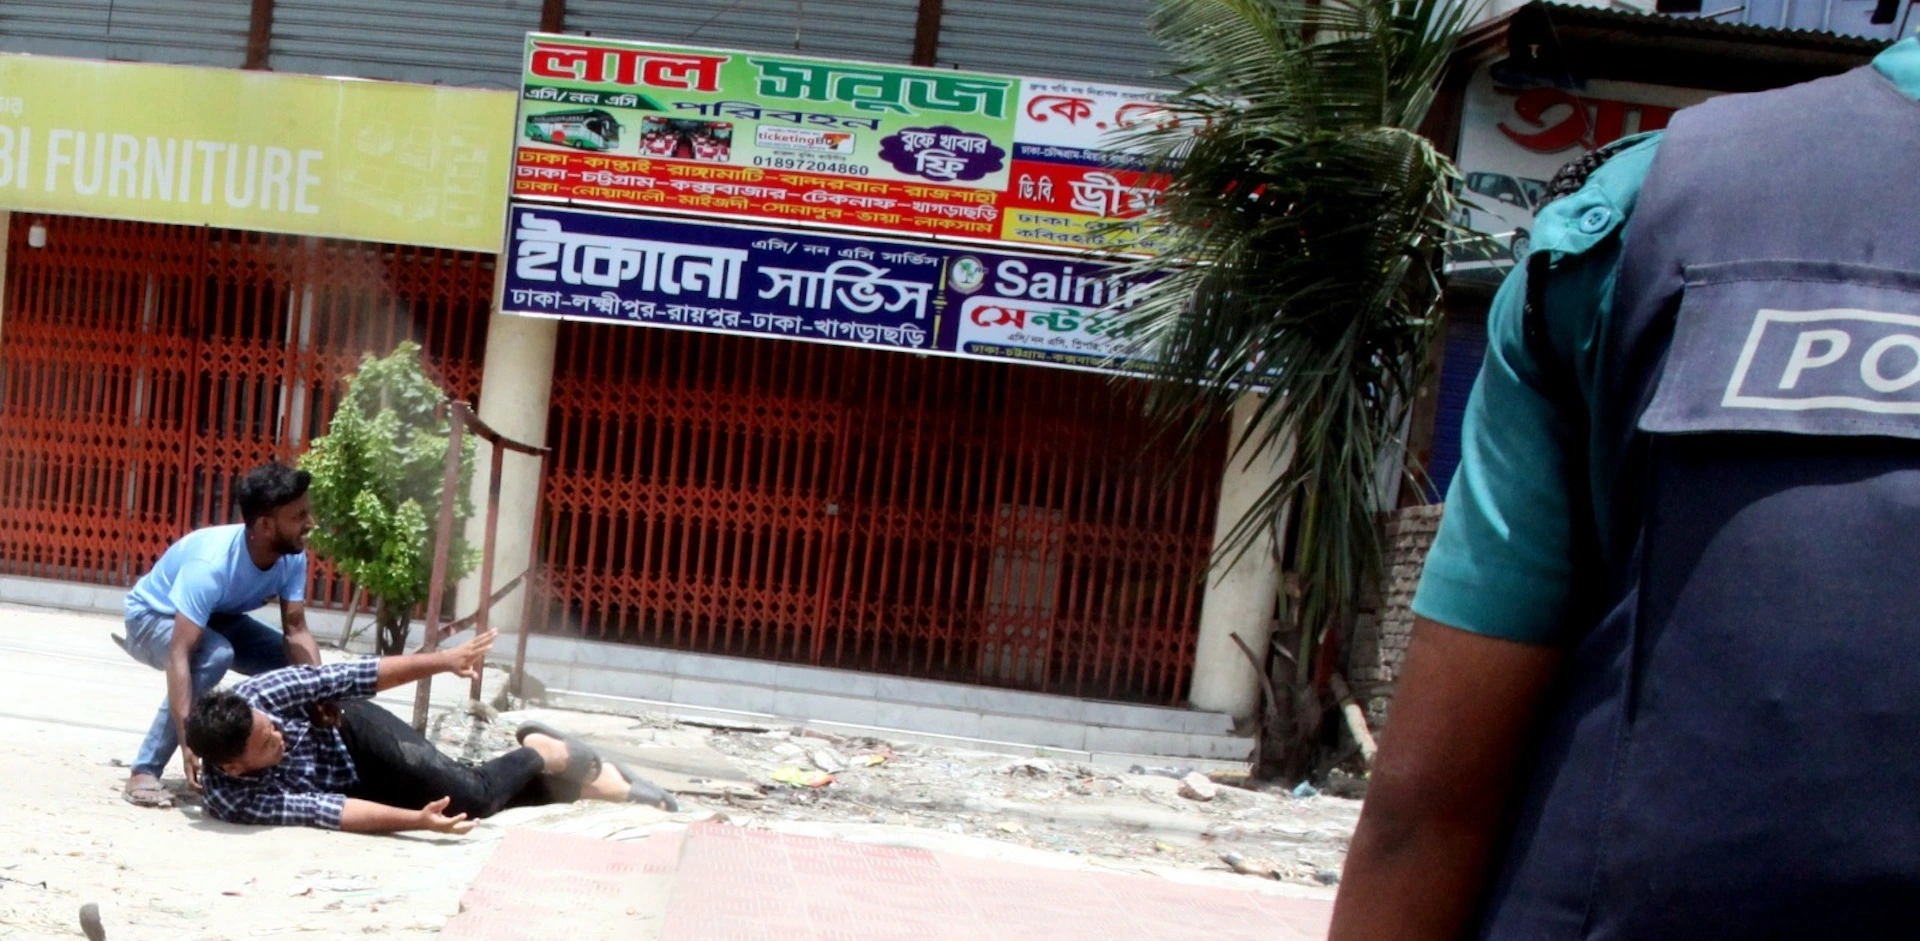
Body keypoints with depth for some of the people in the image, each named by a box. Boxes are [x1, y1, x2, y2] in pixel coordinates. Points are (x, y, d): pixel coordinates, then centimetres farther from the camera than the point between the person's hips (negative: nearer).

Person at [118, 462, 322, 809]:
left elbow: (296, 632, -22)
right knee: (214, 655, -37)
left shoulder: (292, 557, -22)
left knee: (296, 663, -13)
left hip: (215, 617, 6)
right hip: (151, 616, -6)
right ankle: (144, 771, -26)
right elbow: (180, 655, -45)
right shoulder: (211, 565, -40)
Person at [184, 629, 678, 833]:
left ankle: (544, 751, 17)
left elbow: (349, 677, -20)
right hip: (354, 785, -1)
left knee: (472, 792, -12)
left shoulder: (253, 697, -29)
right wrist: (414, 820, -44)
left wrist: (442, 659, -15)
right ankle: (565, 765, 14)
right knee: (472, 803, -9)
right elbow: (331, 810, -33)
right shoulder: (230, 800, -32)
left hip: (347, 731, 1)